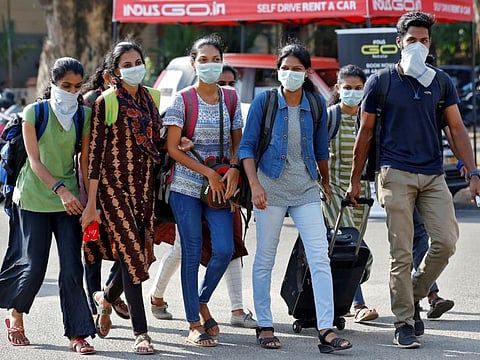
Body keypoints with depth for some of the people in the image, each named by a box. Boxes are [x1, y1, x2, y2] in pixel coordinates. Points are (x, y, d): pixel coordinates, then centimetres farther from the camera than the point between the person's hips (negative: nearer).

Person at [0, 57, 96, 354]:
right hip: (35, 199, -2)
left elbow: (84, 162, 4)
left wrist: (86, 201, -4)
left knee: (72, 268, -5)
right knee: (34, 266, -1)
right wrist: (60, 189, -24)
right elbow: (35, 161, -11)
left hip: (69, 200, 2)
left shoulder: (85, 115, 2)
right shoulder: (34, 113, -6)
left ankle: (78, 335, -4)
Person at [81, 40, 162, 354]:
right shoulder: (106, 103, -6)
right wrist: (91, 203, -12)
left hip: (145, 185, 6)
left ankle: (107, 297, 38)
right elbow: (96, 153, -8)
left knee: (140, 253, 7)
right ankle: (141, 332, -4)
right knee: (131, 252, -10)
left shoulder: (150, 100, 10)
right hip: (115, 185, -5)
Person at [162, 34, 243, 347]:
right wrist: (209, 173, -12)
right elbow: (173, 148, -6)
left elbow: (237, 142, 13)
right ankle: (195, 325, 6)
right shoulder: (182, 100, -4)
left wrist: (234, 169, -8)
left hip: (219, 187, 3)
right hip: (186, 186, -3)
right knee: (192, 253, -1)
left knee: (224, 249, -8)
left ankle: (202, 301, 19)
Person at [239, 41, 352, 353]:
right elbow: (247, 146, -3)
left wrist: (326, 182, 29)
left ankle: (326, 329, -11)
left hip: (306, 190, 2)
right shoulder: (264, 102, -2)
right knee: (265, 259, 4)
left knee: (320, 257, -8)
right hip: (271, 187, -2)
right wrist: (255, 185, -14)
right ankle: (265, 326, 14)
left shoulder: (316, 104, 6)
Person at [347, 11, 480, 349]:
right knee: (402, 253, -5)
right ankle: (404, 324, 3)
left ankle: (413, 296, 15)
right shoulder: (380, 83, 3)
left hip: (433, 176, 3)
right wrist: (355, 180, 9)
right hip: (396, 175, -3)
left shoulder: (441, 83, 10)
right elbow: (366, 132, 8)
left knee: (447, 241, -9)